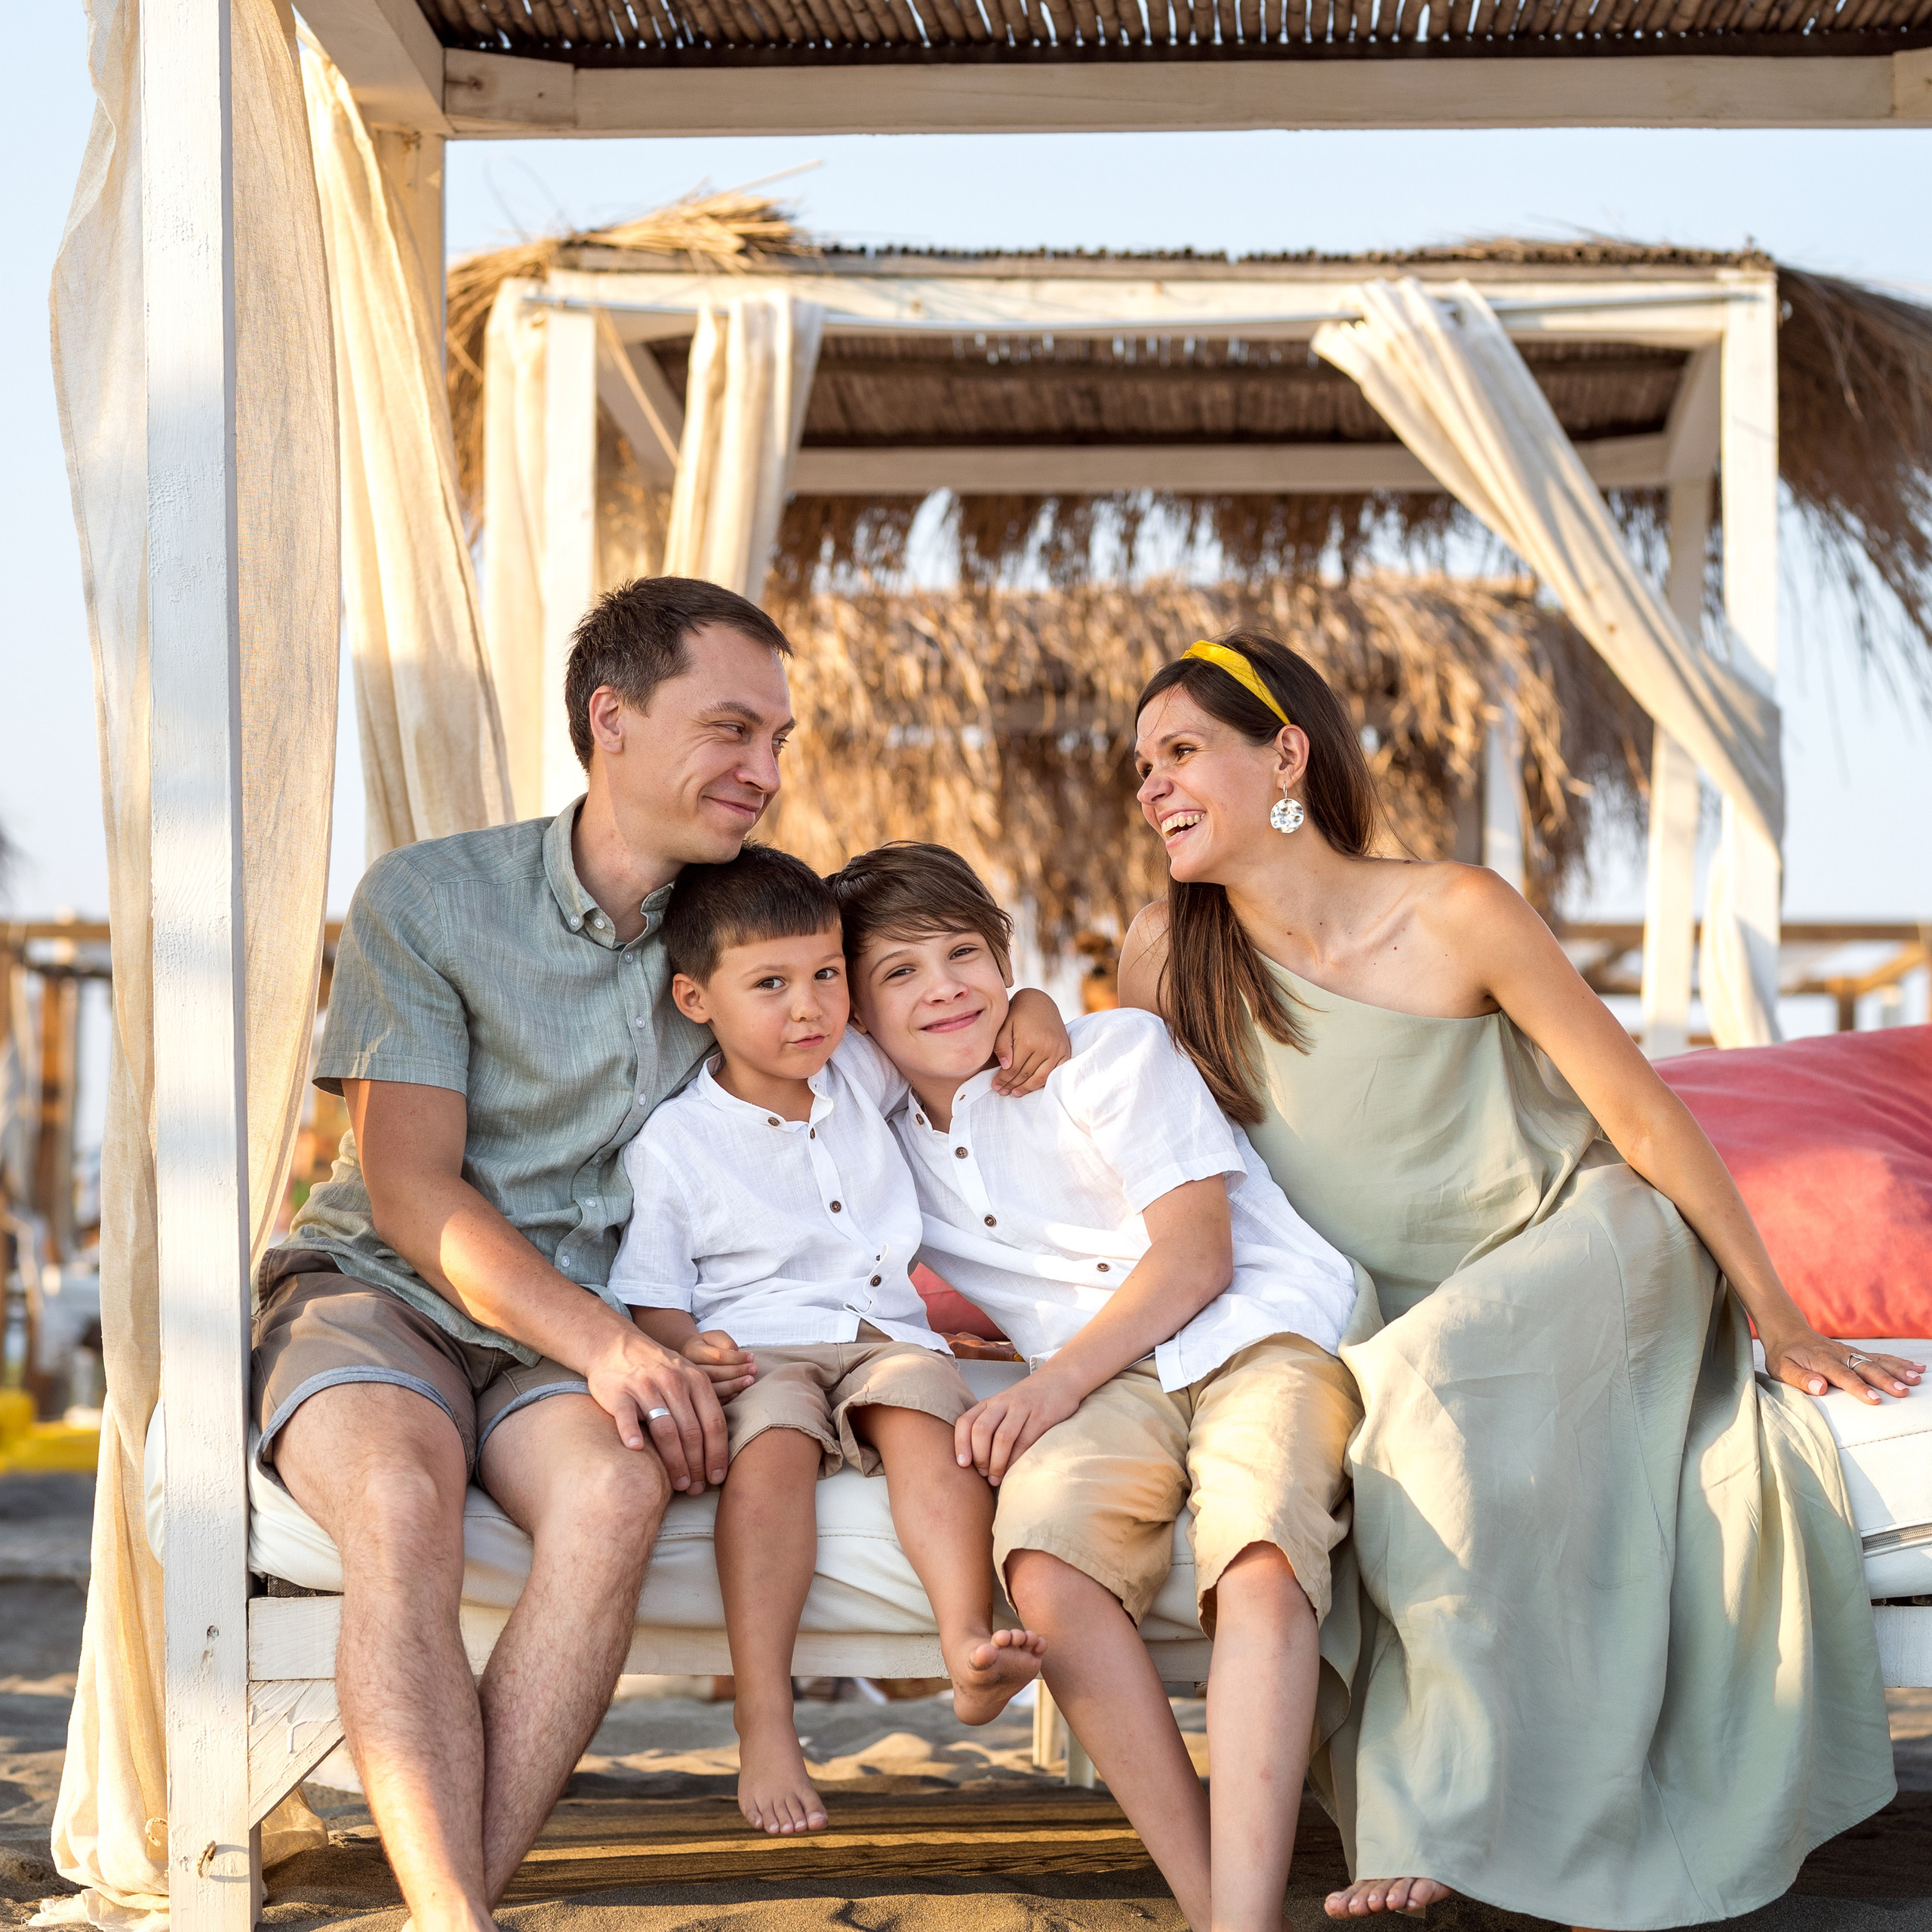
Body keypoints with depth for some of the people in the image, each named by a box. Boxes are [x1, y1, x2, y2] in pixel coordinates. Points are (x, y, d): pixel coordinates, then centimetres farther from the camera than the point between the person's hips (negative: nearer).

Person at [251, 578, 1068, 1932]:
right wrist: (605, 1343, -23)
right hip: (376, 1289, -3)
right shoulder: (427, 898, -4)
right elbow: (408, 1186, -9)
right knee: (403, 1496, -37)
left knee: (618, 1488, -34)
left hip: (577, 1331, 3)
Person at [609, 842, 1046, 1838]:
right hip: (756, 1352, -3)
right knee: (771, 1445, -35)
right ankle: (764, 1724, -39)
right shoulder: (673, 1144, 3)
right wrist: (686, 1352, -18)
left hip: (885, 1335, 3)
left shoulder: (868, 1092, 16)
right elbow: (655, 1299, 2)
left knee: (924, 1410, -31)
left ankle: (970, 1645, -48)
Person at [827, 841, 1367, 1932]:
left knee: (1260, 1553, -36)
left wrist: (1058, 1379, -14)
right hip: (1111, 1386, 3)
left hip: (1266, 1330, -3)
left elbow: (1195, 1255, -3)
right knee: (1046, 1552, -33)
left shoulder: (1112, 1051, 7)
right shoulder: (886, 1131, 19)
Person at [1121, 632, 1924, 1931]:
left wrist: (1780, 1324, -6)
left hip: (1586, 1244, -4)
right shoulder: (1169, 958, -6)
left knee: (1435, 1380, -33)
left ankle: (1466, 1824, -22)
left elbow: (1646, 1115, -11)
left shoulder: (1456, 917, -17)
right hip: (1400, 1321, 4)